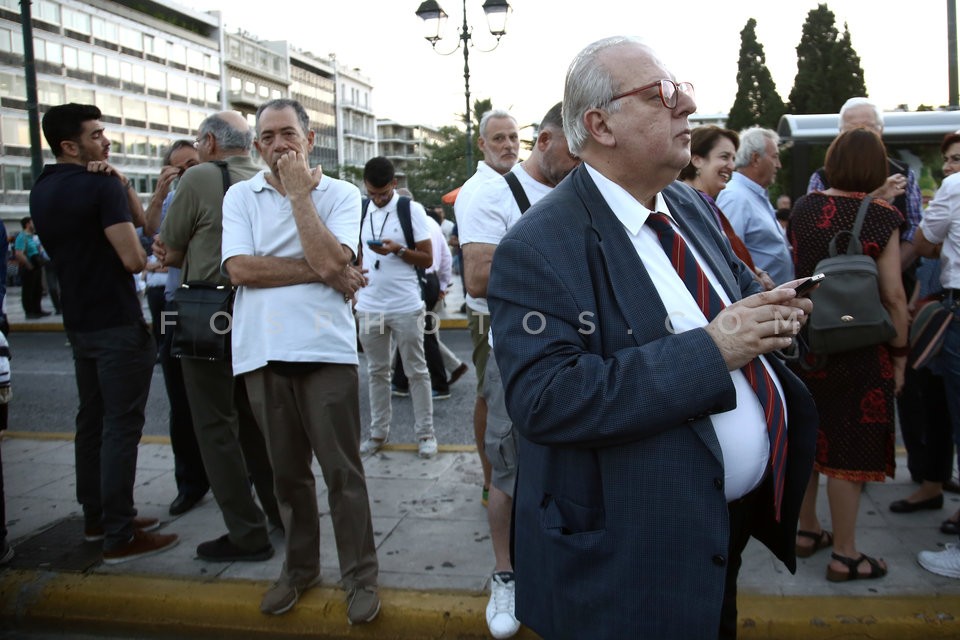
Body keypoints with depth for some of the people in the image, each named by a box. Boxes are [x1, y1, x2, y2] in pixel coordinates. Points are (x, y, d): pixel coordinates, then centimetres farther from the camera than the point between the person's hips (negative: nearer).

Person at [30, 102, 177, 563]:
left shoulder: (42, 191, 12)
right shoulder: (101, 185, -15)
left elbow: (139, 219, 14)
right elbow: (133, 258, -20)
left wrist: (120, 186, -3)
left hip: (78, 323, 9)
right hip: (118, 323, -9)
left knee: (91, 420, 15)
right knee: (121, 426, -5)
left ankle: (96, 517, 25)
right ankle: (119, 535, -2)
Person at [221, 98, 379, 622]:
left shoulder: (340, 195, 3)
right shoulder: (241, 195, 8)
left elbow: (329, 260, -15)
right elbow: (240, 268, -8)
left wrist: (299, 193, -9)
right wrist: (319, 271, -10)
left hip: (325, 349, -2)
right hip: (262, 353, 3)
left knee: (342, 470, 3)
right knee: (287, 470, 15)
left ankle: (360, 575, 17)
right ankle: (299, 567, 32)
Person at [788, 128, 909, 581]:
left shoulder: (804, 209, 1)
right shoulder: (881, 216, -11)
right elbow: (893, 296, -12)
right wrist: (899, 355, -3)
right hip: (858, 346, -5)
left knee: (807, 436, 17)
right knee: (850, 443, 4)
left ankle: (807, 531, 32)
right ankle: (844, 554, 14)